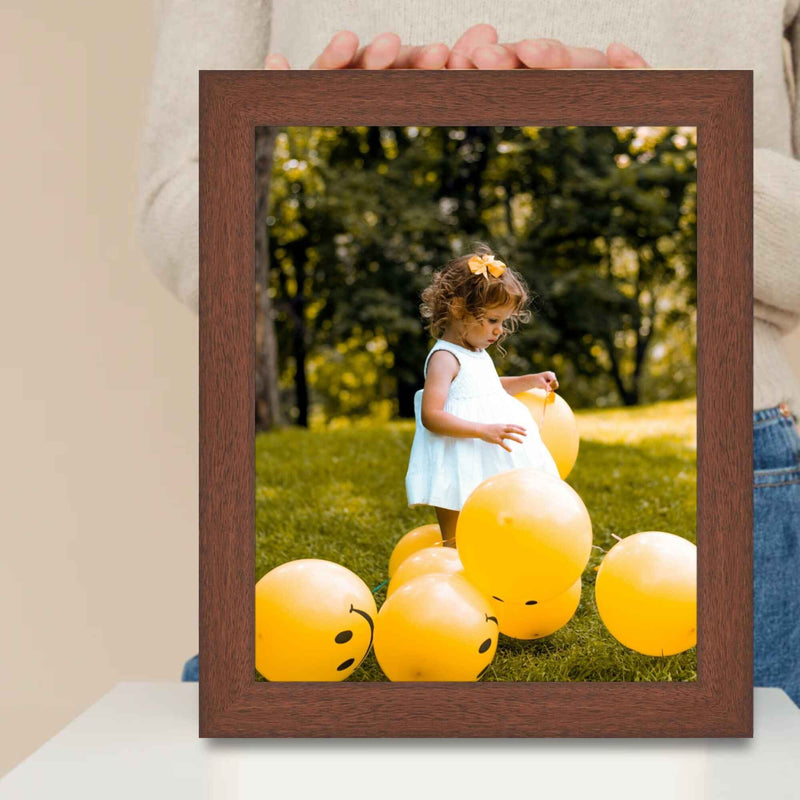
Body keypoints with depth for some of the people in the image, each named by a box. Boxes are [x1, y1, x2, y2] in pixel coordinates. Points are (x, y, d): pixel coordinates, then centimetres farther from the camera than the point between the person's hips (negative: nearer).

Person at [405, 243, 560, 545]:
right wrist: (484, 430, -33)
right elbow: (431, 416, -26)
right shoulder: (444, 358, -16)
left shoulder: (477, 354, 13)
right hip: (459, 473, -10)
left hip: (490, 470, 10)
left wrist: (528, 382, 22)